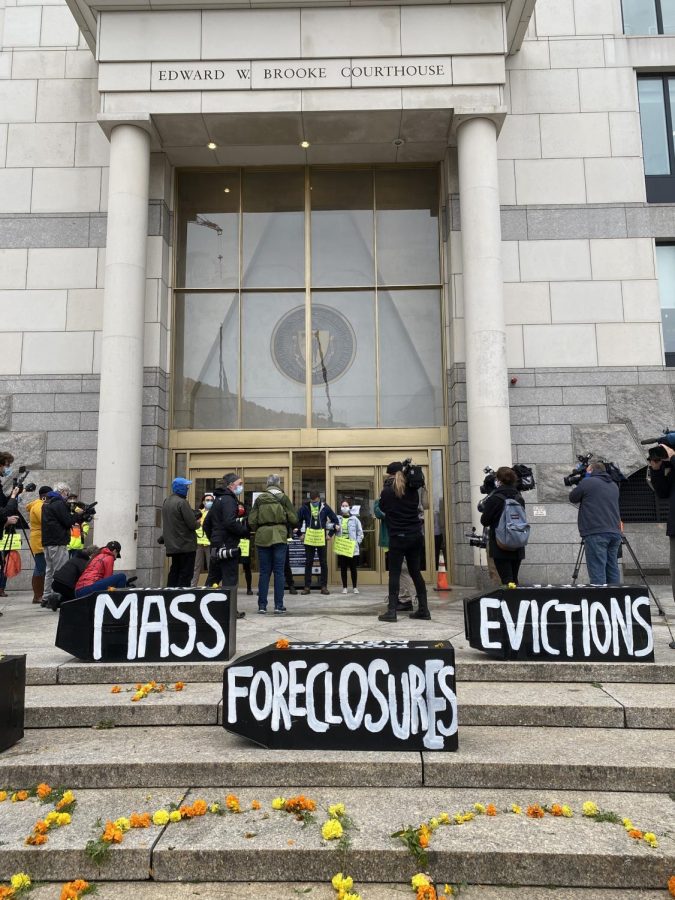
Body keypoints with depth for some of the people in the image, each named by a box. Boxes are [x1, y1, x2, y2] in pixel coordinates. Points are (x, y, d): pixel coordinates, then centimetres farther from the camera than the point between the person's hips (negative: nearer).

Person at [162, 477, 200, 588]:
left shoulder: (166, 502, 12)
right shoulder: (182, 502, -17)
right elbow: (192, 524, -19)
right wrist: (198, 523, 3)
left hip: (172, 545, 9)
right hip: (186, 545, -8)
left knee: (174, 572, 15)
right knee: (186, 575, -4)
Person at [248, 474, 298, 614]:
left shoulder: (259, 499, 2)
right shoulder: (283, 498, -2)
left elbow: (251, 521, 0)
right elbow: (294, 519, -3)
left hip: (263, 537, 2)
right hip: (279, 536, -2)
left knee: (264, 572, 7)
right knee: (279, 571, 3)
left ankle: (262, 605, 9)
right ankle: (279, 605, 5)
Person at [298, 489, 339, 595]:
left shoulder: (325, 507, -2)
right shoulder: (305, 507, -3)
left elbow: (335, 520, 7)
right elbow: (297, 520, 8)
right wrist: (301, 533, 5)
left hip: (321, 539, 0)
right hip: (309, 539, 0)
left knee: (323, 563, 4)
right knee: (308, 562, 4)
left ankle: (324, 586, 11)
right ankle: (307, 586, 10)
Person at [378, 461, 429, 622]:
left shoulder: (387, 491, -7)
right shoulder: (412, 490, 6)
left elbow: (382, 508, 10)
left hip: (398, 537, -4)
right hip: (415, 535, 5)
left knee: (394, 573, -1)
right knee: (416, 572, 11)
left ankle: (392, 611, -5)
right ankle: (423, 609, 14)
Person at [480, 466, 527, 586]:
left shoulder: (494, 498, -12)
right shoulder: (519, 498, 4)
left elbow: (485, 521, -6)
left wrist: (483, 508, 12)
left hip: (500, 548, -5)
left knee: (507, 580, -5)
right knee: (514, 579, 14)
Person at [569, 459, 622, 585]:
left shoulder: (587, 482, -4)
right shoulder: (614, 485, 17)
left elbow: (572, 498, 10)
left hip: (596, 533, -7)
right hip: (614, 532, 7)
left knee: (597, 572, -8)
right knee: (613, 571, 11)